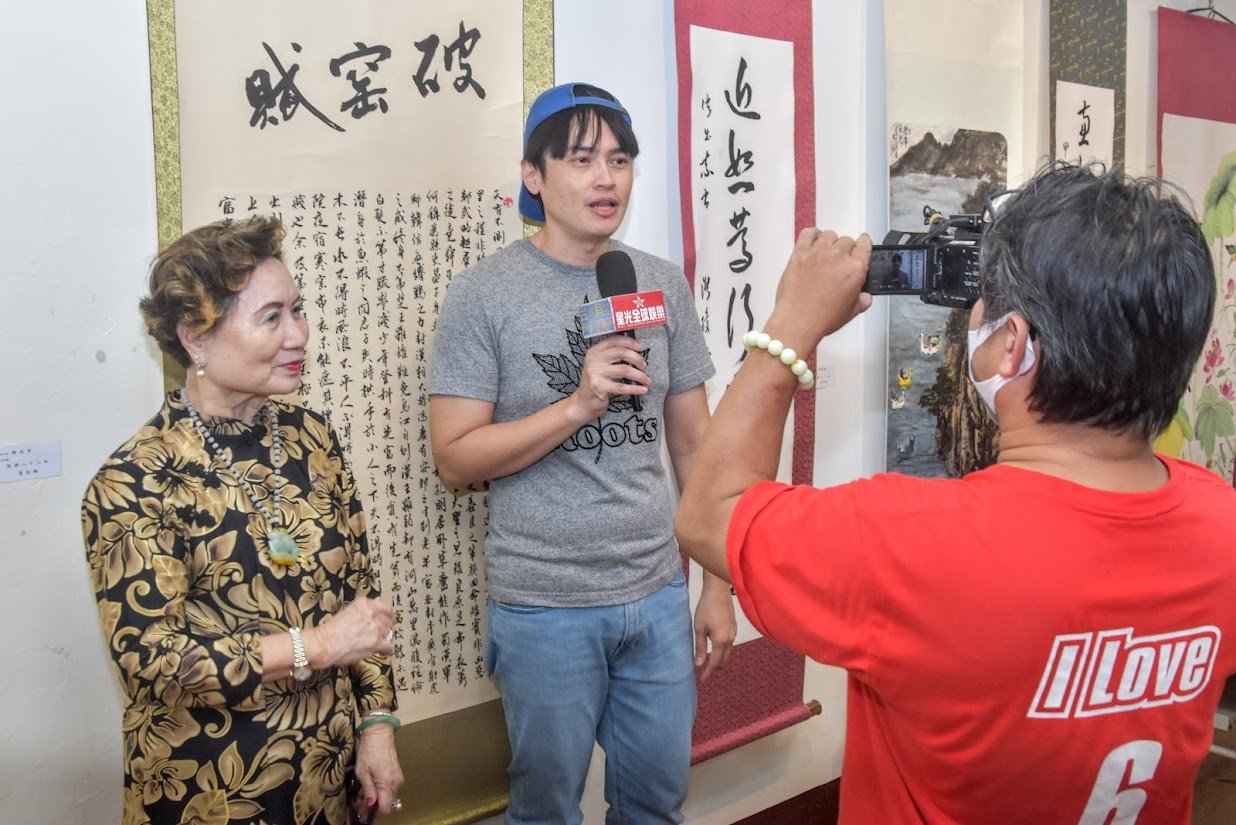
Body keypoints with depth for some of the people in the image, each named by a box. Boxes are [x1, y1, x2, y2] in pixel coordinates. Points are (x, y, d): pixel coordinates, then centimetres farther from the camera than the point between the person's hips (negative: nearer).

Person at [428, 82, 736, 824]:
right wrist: (577, 405, -22)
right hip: (545, 609, -3)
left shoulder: (664, 284, 3)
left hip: (657, 596, 4)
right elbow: (455, 458, -10)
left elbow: (694, 445, 7)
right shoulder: (484, 294, -8)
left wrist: (719, 588, 7)